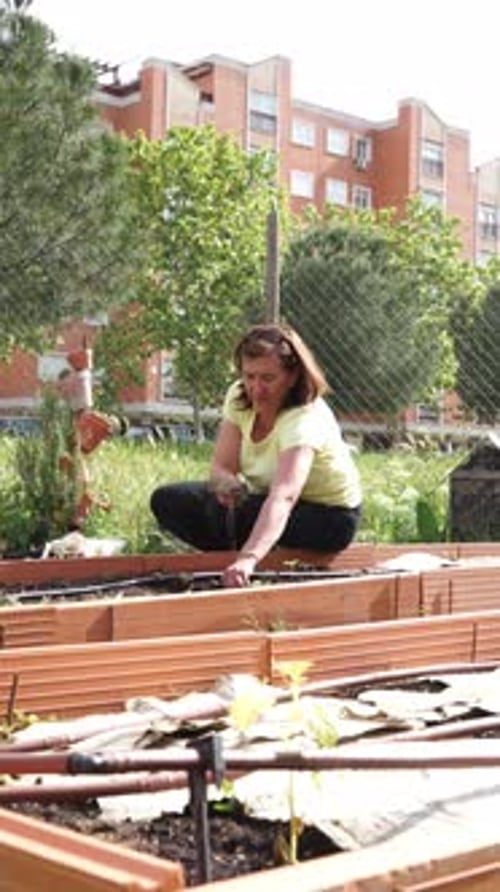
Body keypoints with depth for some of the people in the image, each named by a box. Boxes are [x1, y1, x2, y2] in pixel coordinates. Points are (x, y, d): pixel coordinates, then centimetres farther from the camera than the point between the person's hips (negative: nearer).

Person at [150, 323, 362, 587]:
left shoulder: (306, 419, -33)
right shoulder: (238, 397, -12)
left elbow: (283, 498, -48)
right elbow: (221, 465, -10)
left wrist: (248, 558, -63)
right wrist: (227, 483, -37)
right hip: (264, 500, 7)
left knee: (219, 512, -32)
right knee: (166, 501, -7)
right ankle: (233, 562, 1)